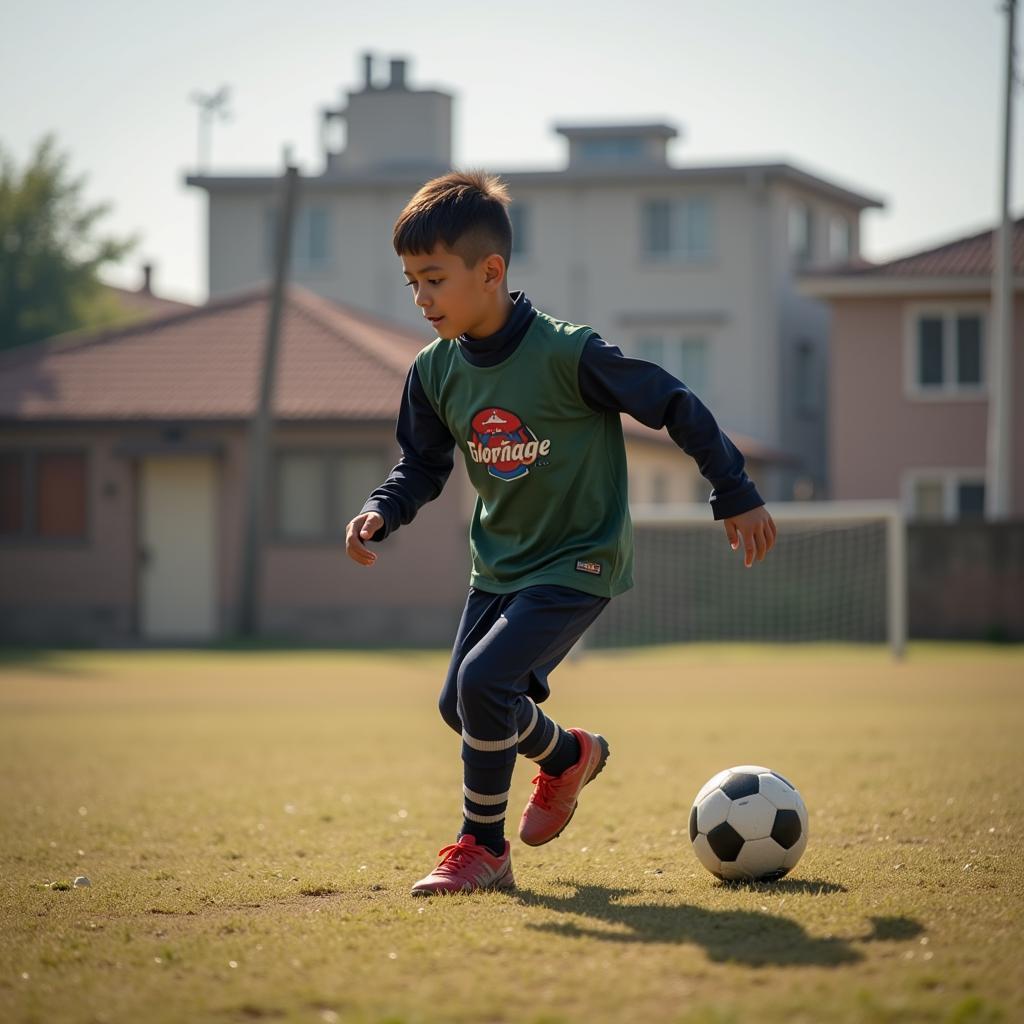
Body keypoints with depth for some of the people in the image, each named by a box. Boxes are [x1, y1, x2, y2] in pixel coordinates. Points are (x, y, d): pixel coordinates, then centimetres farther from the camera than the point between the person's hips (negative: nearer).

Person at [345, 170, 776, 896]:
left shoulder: (566, 354, -24)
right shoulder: (436, 372, -5)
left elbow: (675, 407, -14)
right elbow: (423, 465, 10)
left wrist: (736, 497, -9)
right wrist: (381, 515, -11)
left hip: (579, 562, -7)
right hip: (501, 562, 7)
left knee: (484, 681, -23)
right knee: (460, 705, 11)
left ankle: (484, 848, -4)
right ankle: (568, 756, 41)